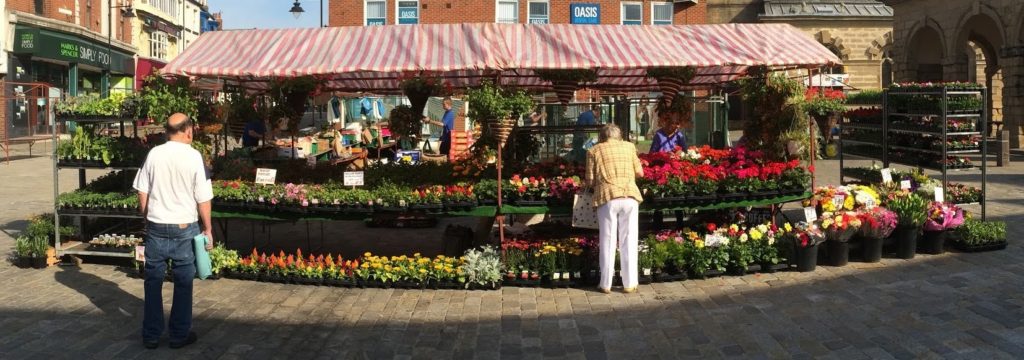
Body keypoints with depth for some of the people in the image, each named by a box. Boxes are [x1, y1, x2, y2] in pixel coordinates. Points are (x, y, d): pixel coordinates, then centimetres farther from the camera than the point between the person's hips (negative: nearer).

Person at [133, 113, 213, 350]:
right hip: (184, 228, -3)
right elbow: (203, 200, -9)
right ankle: (180, 334, 16)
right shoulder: (194, 157, -10)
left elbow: (142, 194, 4)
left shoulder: (154, 154, -2)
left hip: (156, 227, 3)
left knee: (153, 281, 12)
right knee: (183, 283, 9)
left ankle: (151, 335, 19)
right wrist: (207, 229, 3)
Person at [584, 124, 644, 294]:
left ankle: (606, 284, 10)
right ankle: (629, 283, 10)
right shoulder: (629, 146, 14)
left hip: (607, 197, -1)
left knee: (608, 241, 6)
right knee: (629, 240, 6)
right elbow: (640, 173, 15)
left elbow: (590, 181, 5)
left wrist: (587, 183, 27)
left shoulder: (594, 151, 9)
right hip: (629, 196, 1)